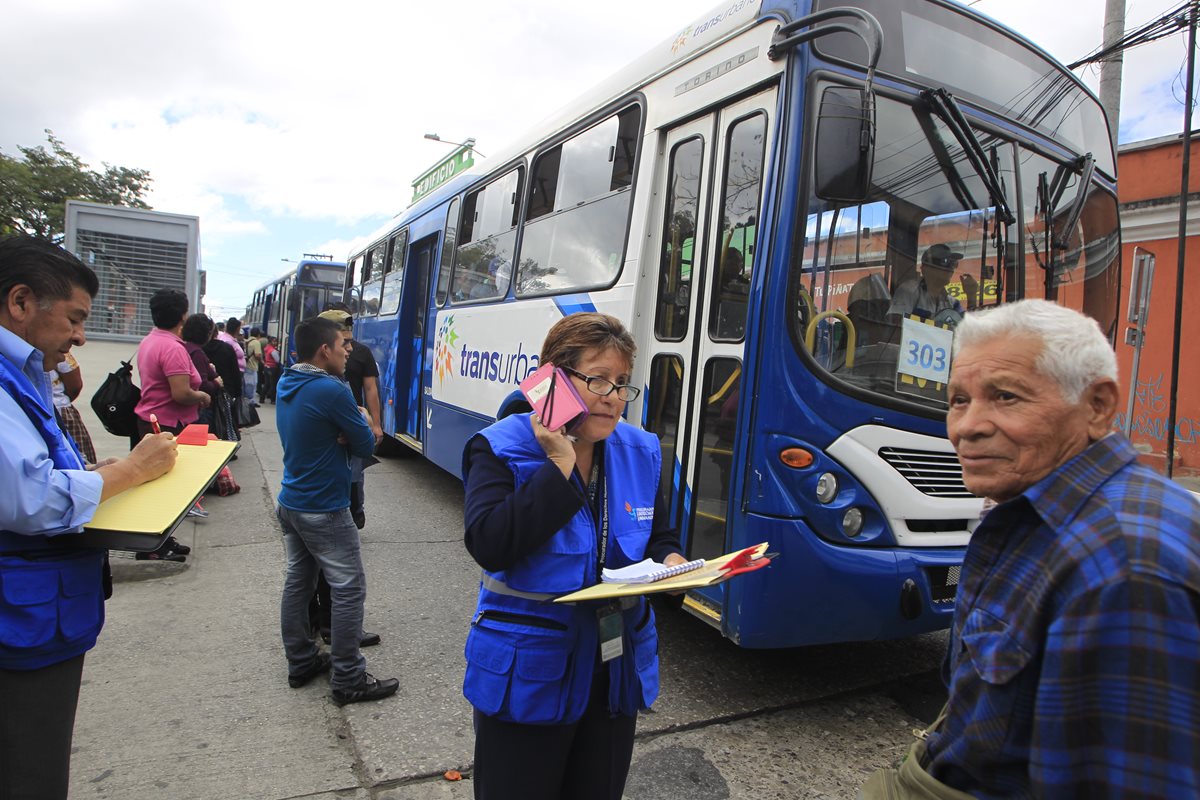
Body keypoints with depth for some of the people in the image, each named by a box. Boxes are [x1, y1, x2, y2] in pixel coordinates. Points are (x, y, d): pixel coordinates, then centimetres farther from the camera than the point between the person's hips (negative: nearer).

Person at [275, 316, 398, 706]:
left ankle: (301, 663, 30)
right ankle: (349, 680, 8)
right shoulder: (332, 391, -22)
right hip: (324, 510, -9)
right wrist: (361, 419, 4)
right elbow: (366, 445, -15)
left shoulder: (286, 385, 6)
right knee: (349, 589, 0)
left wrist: (344, 430, -8)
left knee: (297, 581, 17)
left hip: (290, 503, 9)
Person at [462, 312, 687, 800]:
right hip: (528, 676, -4)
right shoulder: (501, 449, -14)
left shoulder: (641, 452, 0)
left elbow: (660, 536, 11)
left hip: (617, 673, 5)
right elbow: (488, 545, -27)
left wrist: (670, 562, -12)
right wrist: (559, 465, -26)